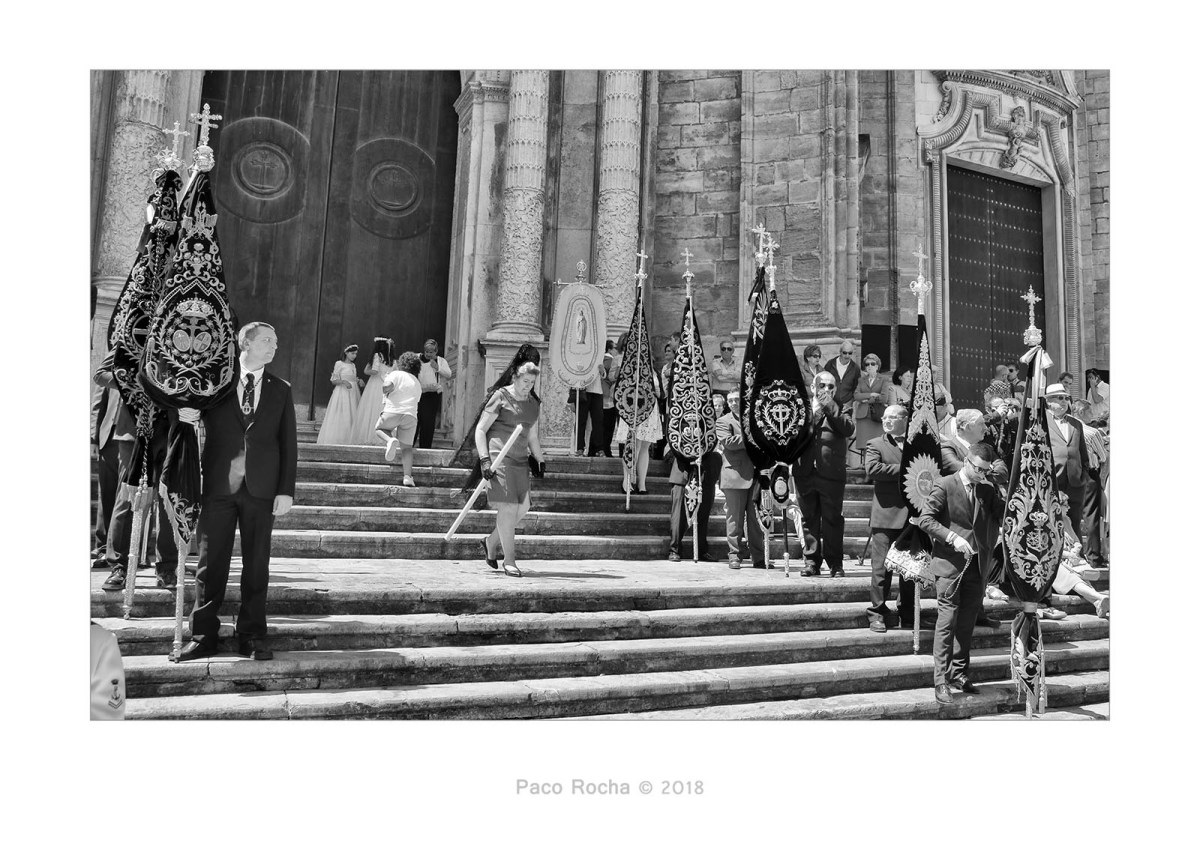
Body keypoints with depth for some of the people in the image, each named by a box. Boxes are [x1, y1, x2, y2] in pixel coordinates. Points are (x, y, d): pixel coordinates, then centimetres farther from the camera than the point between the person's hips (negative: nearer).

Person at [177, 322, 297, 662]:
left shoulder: (281, 390, 10)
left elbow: (288, 443, 6)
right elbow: (188, 416, 13)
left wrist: (286, 490, -2)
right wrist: (181, 414, -12)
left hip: (261, 490, 1)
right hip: (218, 486, 0)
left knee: (257, 564, 5)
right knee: (211, 562, 5)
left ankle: (252, 634, 14)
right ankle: (204, 634, 15)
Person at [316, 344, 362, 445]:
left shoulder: (353, 365, 14)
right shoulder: (339, 364, -2)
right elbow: (333, 381, -4)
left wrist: (359, 381, 3)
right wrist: (343, 381, -21)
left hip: (353, 393, 6)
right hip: (342, 392, -6)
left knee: (352, 417, -1)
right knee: (340, 417, -9)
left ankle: (350, 441, -2)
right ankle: (335, 441, -8)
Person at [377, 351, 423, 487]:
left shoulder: (396, 374, 6)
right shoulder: (417, 383, 24)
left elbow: (388, 386, -13)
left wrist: (385, 390, 7)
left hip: (393, 411, -4)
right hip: (411, 415, 4)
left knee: (379, 429, 22)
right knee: (406, 446, 6)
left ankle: (390, 440, -12)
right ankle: (407, 476, -8)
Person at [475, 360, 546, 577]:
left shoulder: (533, 404, 14)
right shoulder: (501, 397, -6)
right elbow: (480, 430, -7)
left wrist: (540, 460, 16)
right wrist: (484, 459, -15)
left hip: (520, 459, 7)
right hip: (498, 456, -7)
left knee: (523, 507, 4)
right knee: (508, 507, -11)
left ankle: (491, 542, 25)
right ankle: (509, 560, -3)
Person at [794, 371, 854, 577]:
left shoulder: (840, 409, 11)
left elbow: (849, 429, -9)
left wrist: (831, 407, -11)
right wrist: (811, 414, -11)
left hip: (832, 474, -1)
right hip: (806, 472, 2)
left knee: (832, 520, 2)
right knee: (809, 520, 6)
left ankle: (835, 564, 11)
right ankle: (812, 562, 15)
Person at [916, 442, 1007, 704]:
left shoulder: (988, 490, 12)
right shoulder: (944, 485, -5)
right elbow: (925, 519, -11)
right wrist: (953, 537, -20)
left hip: (977, 565, 5)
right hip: (950, 564, -5)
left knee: (967, 623, 12)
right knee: (947, 622, -6)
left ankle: (960, 675, 24)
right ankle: (941, 681, -1)